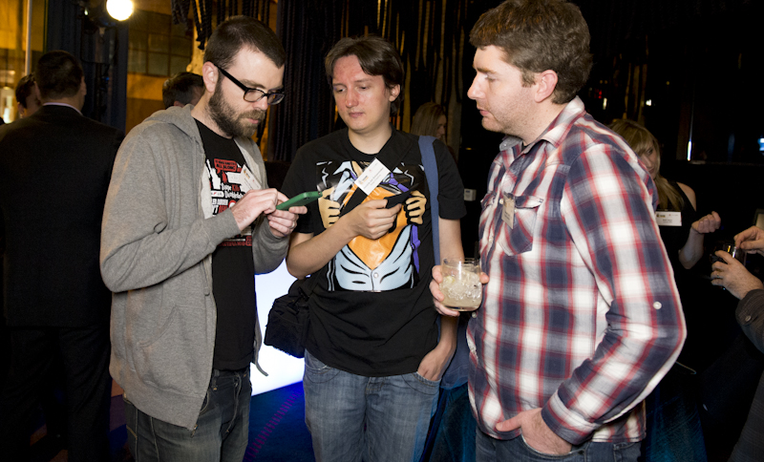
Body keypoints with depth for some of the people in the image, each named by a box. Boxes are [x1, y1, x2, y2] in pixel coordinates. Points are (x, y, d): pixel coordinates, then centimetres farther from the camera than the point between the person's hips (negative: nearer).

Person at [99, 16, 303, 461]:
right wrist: (228, 220, -23)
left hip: (238, 373, 7)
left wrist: (276, 235, -6)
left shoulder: (250, 152, 11)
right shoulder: (154, 143, -11)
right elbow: (119, 266, -22)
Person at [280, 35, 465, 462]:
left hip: (411, 365, 0)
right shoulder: (314, 160, 0)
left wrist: (448, 341, -1)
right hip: (331, 362, 1)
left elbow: (450, 253, 3)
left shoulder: (431, 157, -1)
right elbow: (296, 263, -2)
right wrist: (349, 226, -19)